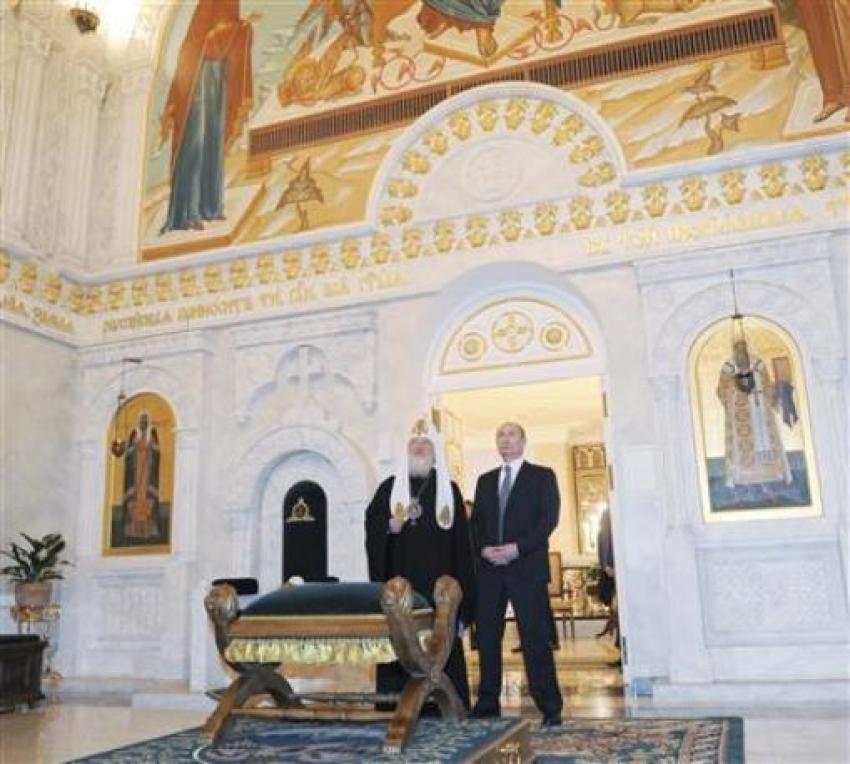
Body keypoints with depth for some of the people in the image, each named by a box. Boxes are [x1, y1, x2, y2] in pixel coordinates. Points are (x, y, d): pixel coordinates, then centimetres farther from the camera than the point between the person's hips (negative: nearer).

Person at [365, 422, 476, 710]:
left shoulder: (449, 489, 10)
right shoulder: (390, 486, 10)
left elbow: (461, 536, 6)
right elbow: (371, 521, 4)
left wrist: (462, 584, -1)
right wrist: (390, 524, -17)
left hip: (438, 580, 0)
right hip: (399, 580, 0)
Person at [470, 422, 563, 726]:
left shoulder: (542, 476, 7)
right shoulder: (485, 480, 19)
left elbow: (549, 518, -4)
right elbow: (476, 522, 14)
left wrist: (517, 547, -14)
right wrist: (483, 548, -6)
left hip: (527, 567, -4)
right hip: (489, 568, 4)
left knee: (535, 638, -5)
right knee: (487, 636, 4)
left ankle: (549, 707, 2)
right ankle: (488, 702, 12)